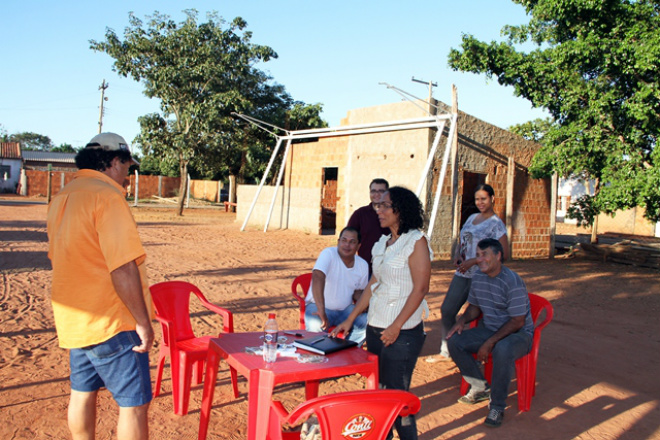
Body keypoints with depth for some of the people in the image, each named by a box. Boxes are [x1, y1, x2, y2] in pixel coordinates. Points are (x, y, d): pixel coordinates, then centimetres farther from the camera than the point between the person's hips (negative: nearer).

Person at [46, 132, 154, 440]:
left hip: (73, 319, 9)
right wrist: (142, 321, -19)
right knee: (134, 403, 0)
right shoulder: (107, 196, -19)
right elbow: (123, 268, -25)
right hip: (111, 322, -9)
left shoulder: (61, 198, 10)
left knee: (83, 392, 22)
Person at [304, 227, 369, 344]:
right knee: (315, 325, -35)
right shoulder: (328, 254, -20)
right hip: (318, 306, -5)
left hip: (345, 309, 5)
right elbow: (317, 278, -38)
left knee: (367, 322, -20)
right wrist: (321, 311, -50)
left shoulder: (363, 265, 0)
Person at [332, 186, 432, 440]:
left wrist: (395, 327, -19)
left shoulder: (416, 241, -11)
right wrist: (350, 320, 12)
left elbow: (420, 288, -15)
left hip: (402, 333, -7)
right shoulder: (382, 243, 11)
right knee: (377, 390, 15)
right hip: (374, 327, 7)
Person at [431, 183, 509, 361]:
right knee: (447, 310, 7)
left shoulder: (496, 224, -9)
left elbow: (504, 253, -16)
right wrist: (457, 255, -1)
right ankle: (445, 351, 21)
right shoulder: (472, 218, 12)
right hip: (462, 273, 7)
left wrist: (473, 261, -19)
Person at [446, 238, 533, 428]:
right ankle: (480, 387, 5)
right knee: (454, 341, -13)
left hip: (518, 334, -7)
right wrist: (462, 320, -6)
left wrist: (490, 343, -25)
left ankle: (497, 406, -18)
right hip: (489, 329, 7)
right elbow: (475, 307, 16)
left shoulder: (512, 281, -21)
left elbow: (518, 322, -22)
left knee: (503, 350, -39)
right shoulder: (478, 278, 1)